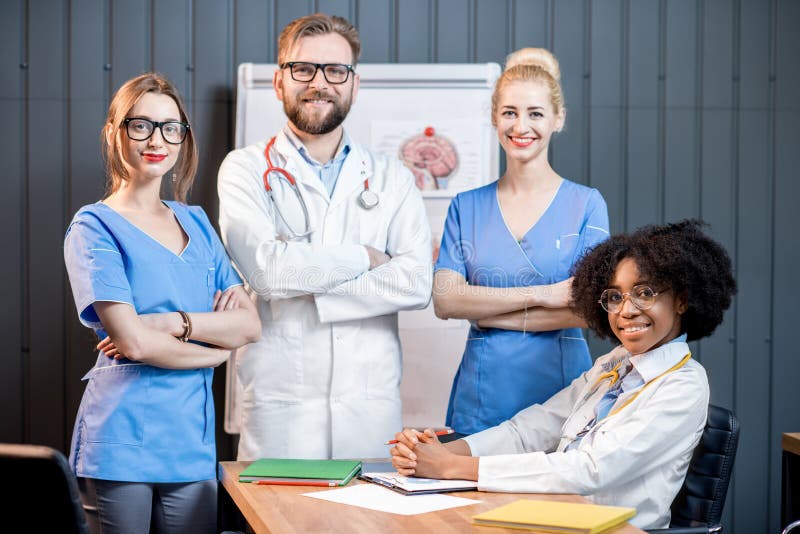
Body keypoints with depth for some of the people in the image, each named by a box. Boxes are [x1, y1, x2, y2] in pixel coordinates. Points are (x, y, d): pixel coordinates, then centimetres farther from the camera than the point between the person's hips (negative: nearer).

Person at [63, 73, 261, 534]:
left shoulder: (196, 222, 14)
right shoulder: (94, 228, -3)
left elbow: (250, 325, 4)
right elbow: (134, 343, -14)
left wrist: (173, 322, -11)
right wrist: (216, 347, -1)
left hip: (194, 448, 5)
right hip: (120, 448, -5)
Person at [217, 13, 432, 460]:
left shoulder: (392, 179, 11)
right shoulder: (246, 169, 5)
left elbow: (417, 282, -4)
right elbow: (264, 268, -12)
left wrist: (304, 289, -10)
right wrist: (364, 257, -3)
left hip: (372, 405, 2)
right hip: (279, 403, -2)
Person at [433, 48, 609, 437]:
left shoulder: (585, 204, 1)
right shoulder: (466, 207, 7)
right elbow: (444, 301, -5)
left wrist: (485, 311, -9)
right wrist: (543, 294, -14)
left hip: (560, 389, -1)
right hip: (481, 398, 2)